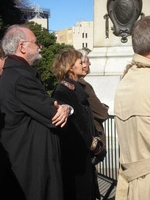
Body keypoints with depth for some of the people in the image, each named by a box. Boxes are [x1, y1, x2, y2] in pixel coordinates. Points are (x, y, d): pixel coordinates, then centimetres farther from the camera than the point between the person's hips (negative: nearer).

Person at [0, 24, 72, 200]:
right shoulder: (21, 77, -23)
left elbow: (42, 104, 6)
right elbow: (53, 115, -21)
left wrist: (63, 108, -14)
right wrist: (64, 109, 1)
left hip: (26, 155, 10)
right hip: (33, 160, -10)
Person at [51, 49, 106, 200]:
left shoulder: (78, 89, 10)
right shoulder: (62, 92, -17)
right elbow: (71, 129, -19)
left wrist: (96, 140, -1)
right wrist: (95, 146, -11)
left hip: (85, 154, 9)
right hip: (74, 157, -9)